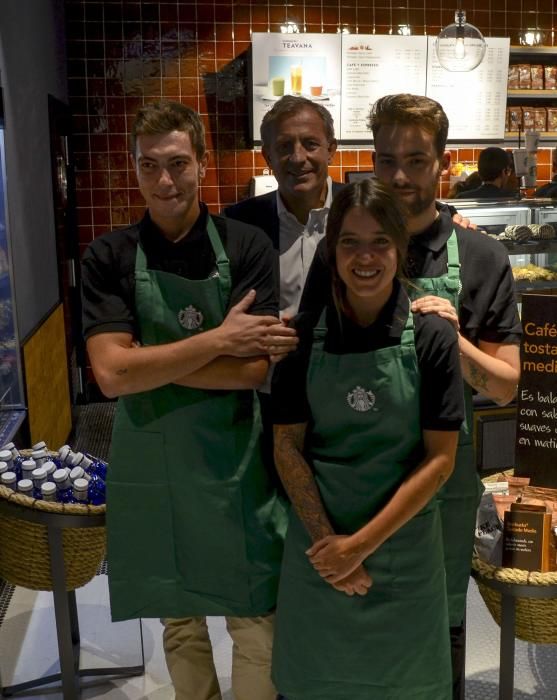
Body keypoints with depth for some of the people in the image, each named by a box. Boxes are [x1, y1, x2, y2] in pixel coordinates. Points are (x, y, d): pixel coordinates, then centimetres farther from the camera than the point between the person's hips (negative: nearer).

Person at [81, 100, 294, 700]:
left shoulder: (246, 248, -6)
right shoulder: (109, 257, -3)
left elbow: (253, 369, -13)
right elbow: (111, 374, -14)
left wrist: (148, 362, -15)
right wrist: (218, 340, -17)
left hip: (234, 463, -1)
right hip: (149, 465, 1)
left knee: (253, 618, 10)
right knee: (179, 618, 19)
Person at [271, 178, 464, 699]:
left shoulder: (432, 337, -9)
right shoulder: (304, 336, -4)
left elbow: (439, 458, -9)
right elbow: (287, 447, -3)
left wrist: (363, 543, -13)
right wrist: (327, 539, -11)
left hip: (403, 545, -1)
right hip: (320, 543, 1)